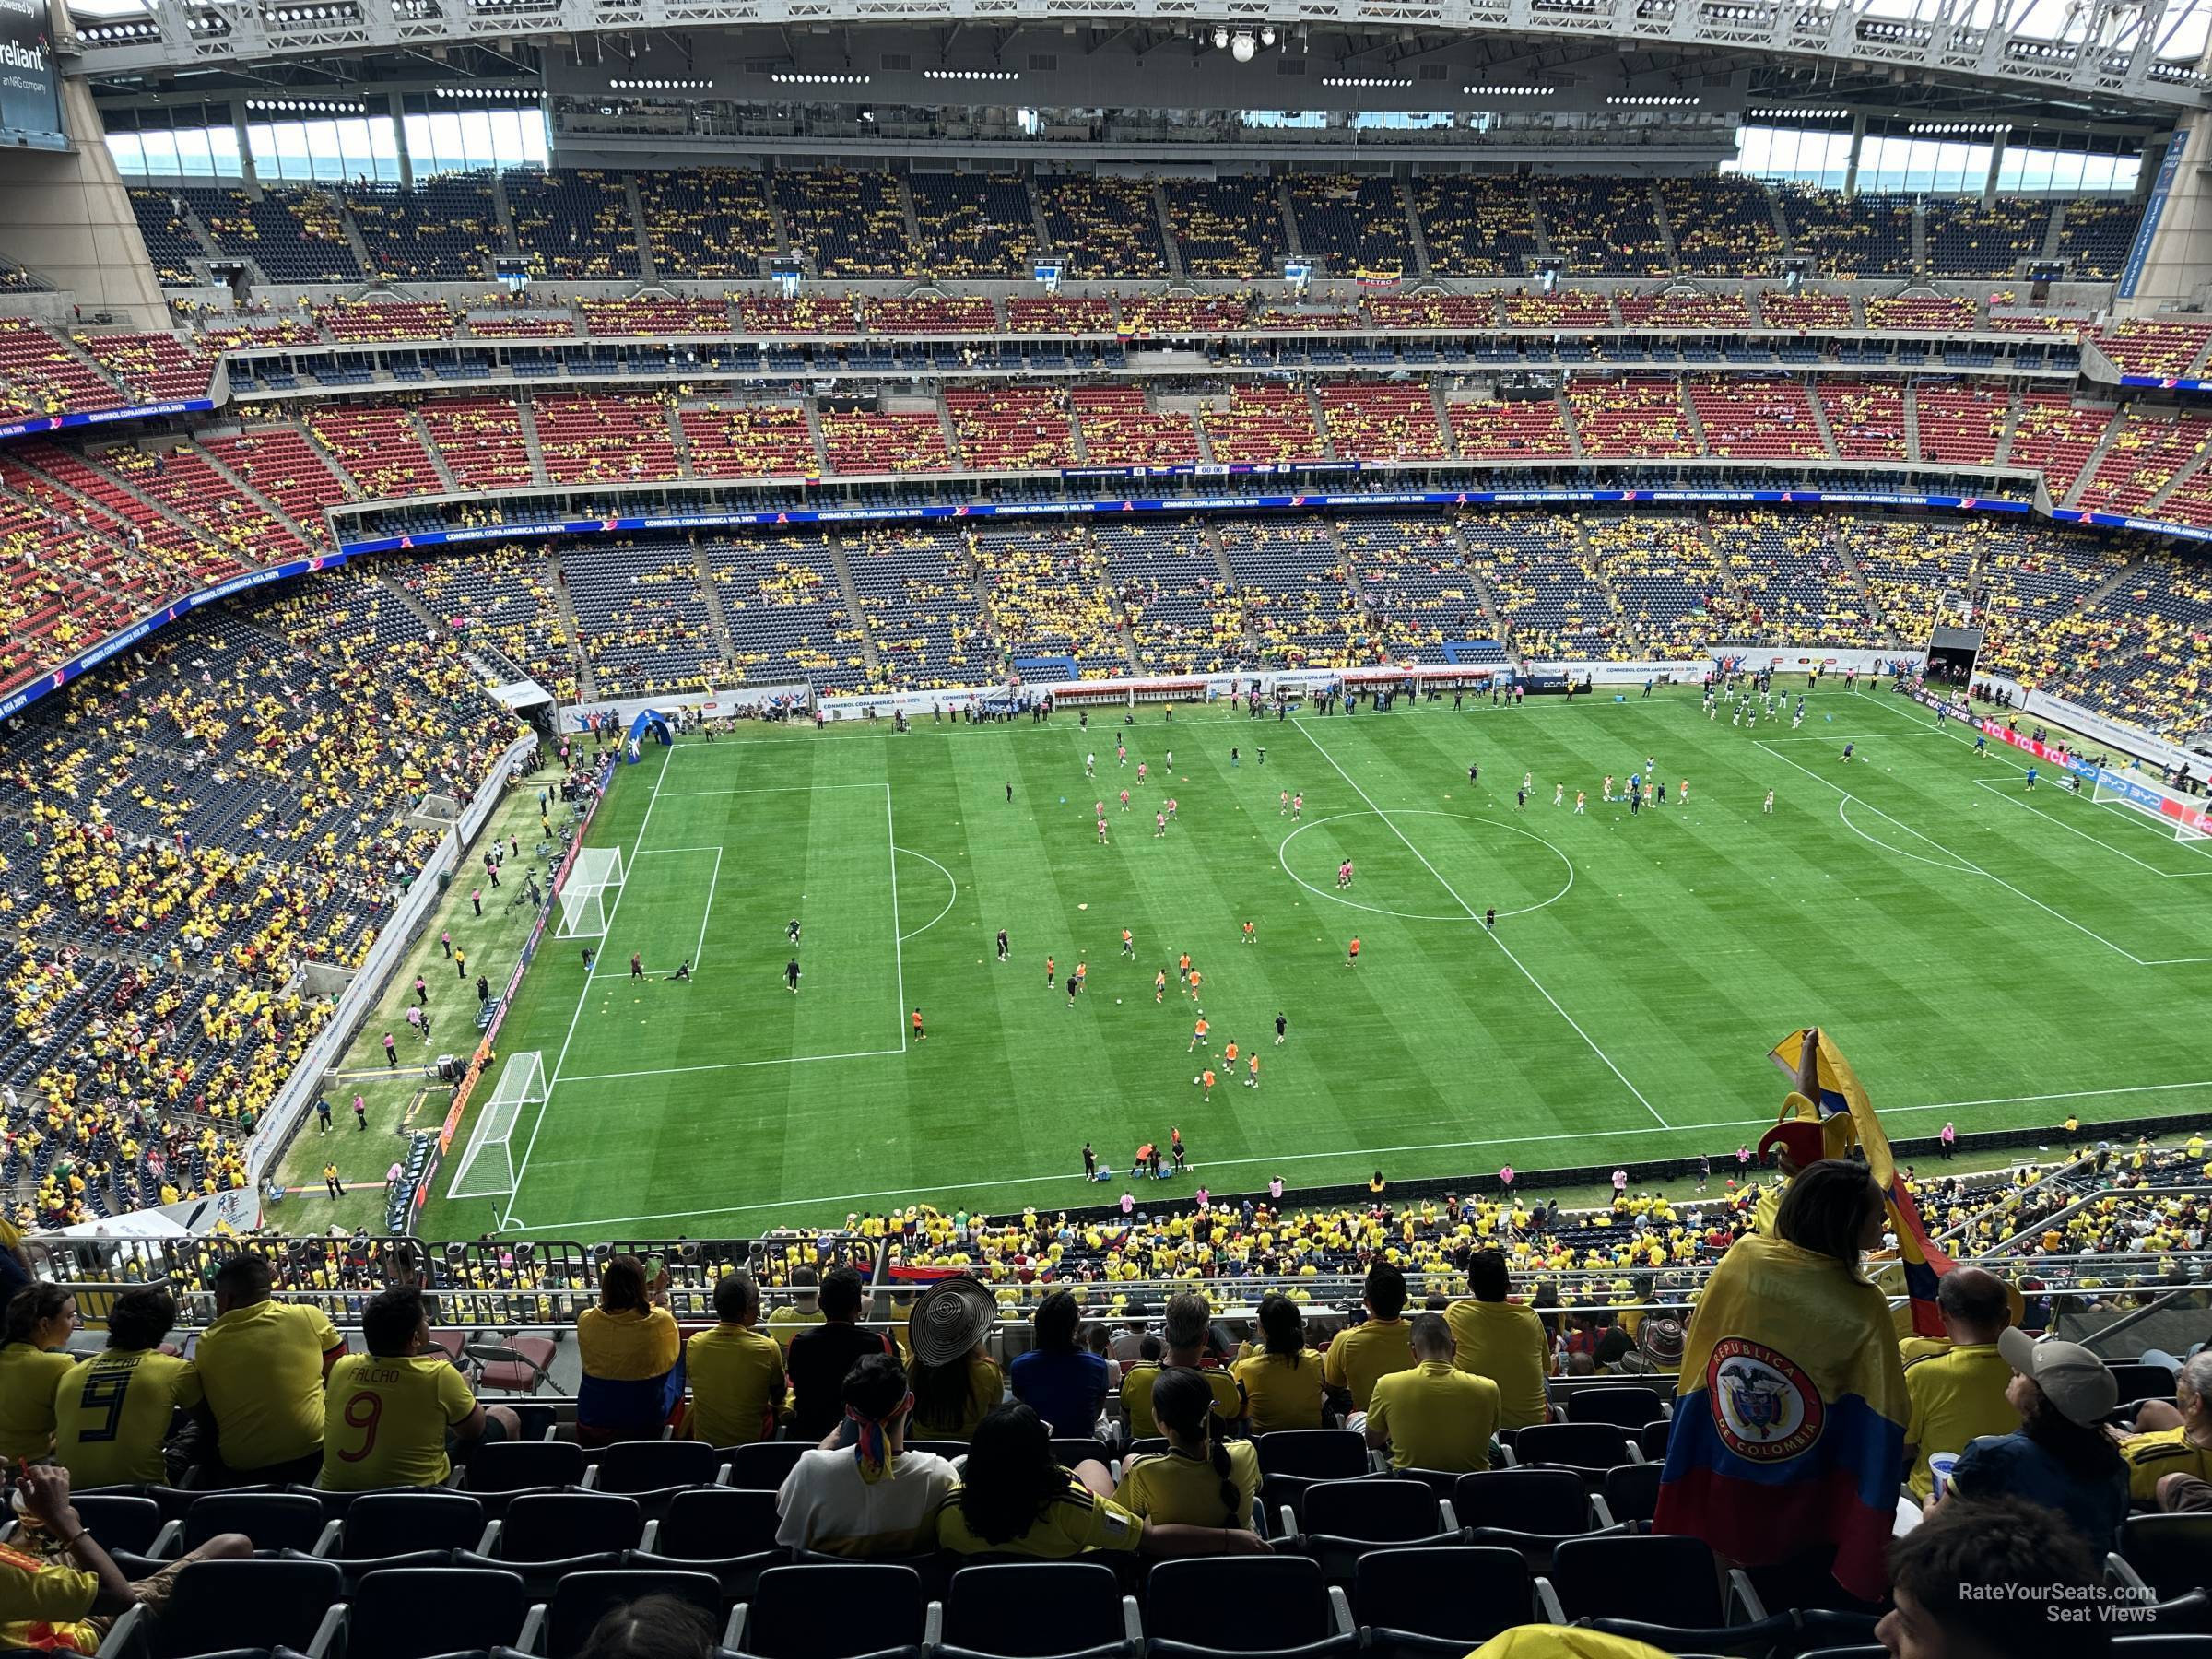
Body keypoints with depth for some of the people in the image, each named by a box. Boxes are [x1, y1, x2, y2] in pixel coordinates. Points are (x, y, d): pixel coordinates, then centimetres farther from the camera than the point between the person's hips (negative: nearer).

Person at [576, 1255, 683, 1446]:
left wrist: (610, 1279, 19)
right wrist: (661, 1290, 14)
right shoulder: (659, 1322, -19)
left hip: (591, 1429, 3)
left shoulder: (586, 1320, -16)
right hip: (647, 1426, -2)